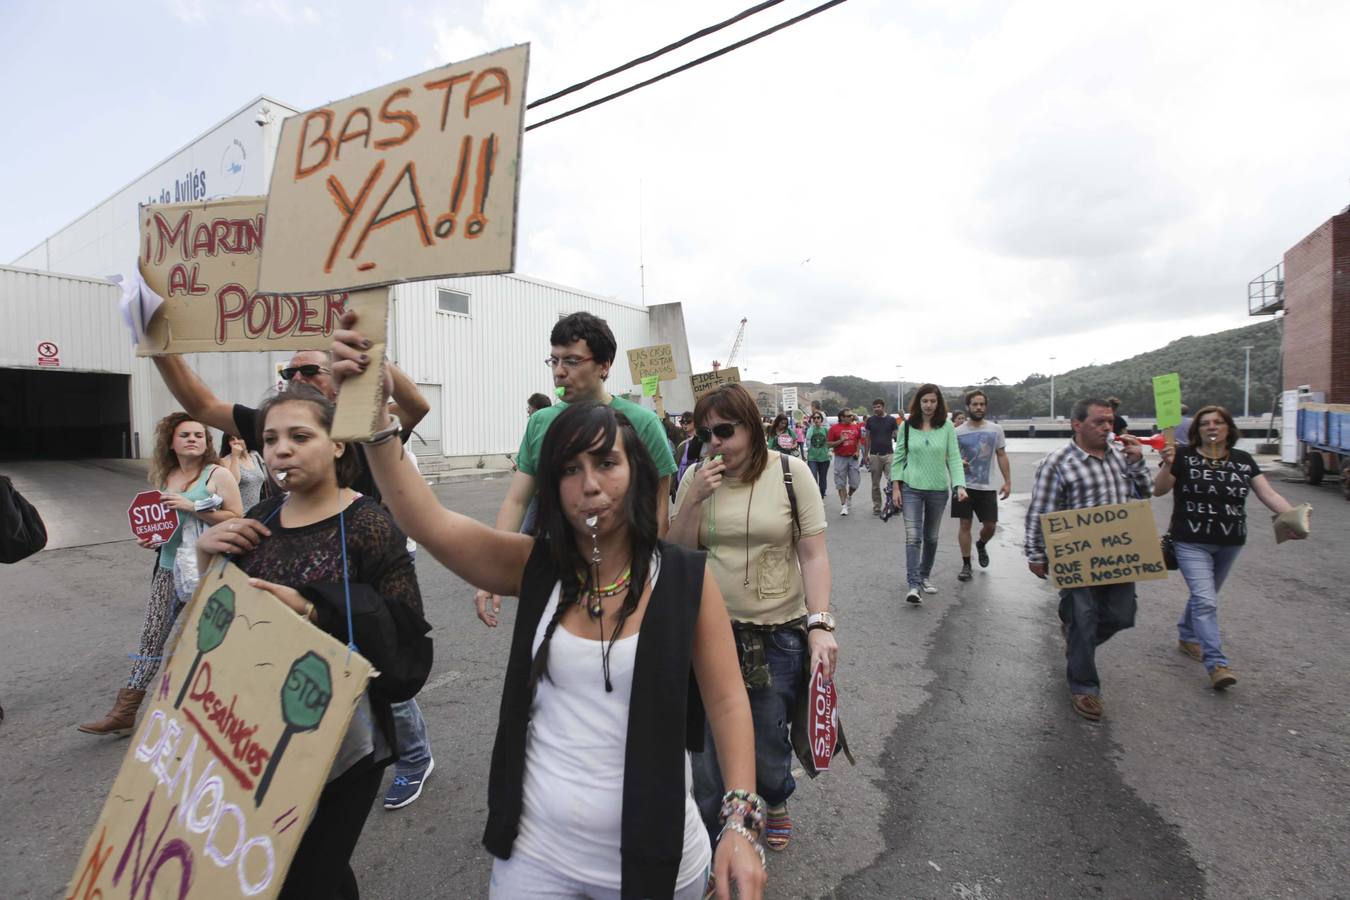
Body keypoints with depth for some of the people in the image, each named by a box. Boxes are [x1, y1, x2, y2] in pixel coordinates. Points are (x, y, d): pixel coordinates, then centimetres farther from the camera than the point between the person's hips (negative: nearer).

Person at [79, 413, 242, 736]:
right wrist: (148, 538, 5)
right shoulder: (165, 477, 11)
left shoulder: (218, 474, -7)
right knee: (151, 637, 8)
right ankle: (124, 712, 18)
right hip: (168, 569, 6)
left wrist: (193, 507, -20)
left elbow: (237, 519, -14)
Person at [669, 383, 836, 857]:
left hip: (779, 635, -1)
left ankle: (777, 801, 46)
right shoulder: (696, 477, 1)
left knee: (767, 743, 11)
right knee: (706, 744, 4)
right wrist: (693, 500, -13)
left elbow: (814, 554, -7)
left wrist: (820, 624, -16)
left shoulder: (790, 472, -6)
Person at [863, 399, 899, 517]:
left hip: (889, 454, -1)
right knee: (875, 484, 6)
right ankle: (876, 507, 14)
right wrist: (866, 454, 5)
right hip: (874, 455, 1)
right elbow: (868, 438, 10)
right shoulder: (870, 420, 6)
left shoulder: (891, 420, 3)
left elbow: (897, 436, 6)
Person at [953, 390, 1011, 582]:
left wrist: (1008, 481, 3)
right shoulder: (958, 432, -2)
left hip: (987, 487, 2)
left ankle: (981, 545, 40)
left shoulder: (996, 429, 4)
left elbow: (1002, 456, 8)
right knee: (965, 524, 1)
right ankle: (966, 565, 11)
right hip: (964, 486, -2)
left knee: (990, 525, 6)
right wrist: (957, 462, -20)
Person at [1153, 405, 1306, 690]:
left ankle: (1187, 637, 41)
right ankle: (1217, 664, -9)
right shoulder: (1184, 455, -9)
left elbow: (1268, 493, -2)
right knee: (1205, 601, -11)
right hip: (1192, 543, -5)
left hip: (1230, 543, 5)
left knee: (1204, 596, 20)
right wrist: (1167, 465, -28)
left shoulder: (1243, 460, 3)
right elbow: (1159, 491, -10)